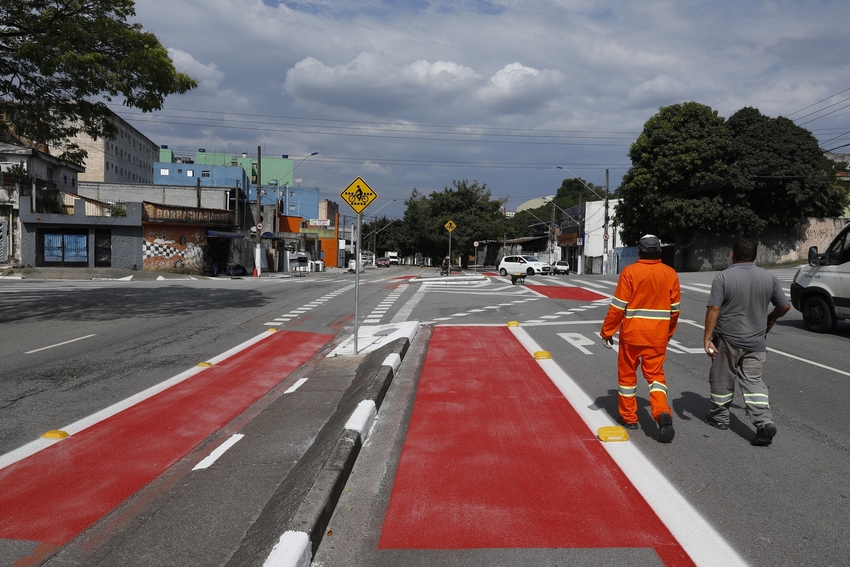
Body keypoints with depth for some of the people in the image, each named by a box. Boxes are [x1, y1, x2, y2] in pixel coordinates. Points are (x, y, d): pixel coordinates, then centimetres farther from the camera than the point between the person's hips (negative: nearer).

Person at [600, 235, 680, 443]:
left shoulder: (630, 272, -10)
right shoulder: (670, 274, 1)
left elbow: (618, 306, -12)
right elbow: (674, 309, 7)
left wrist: (607, 332, -3)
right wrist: (668, 333, 22)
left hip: (632, 332, -2)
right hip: (658, 335, 3)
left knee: (627, 373, 12)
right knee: (655, 374, 10)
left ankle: (629, 417, 21)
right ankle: (663, 413, -12)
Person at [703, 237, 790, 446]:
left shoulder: (723, 277, -12)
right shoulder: (769, 277, 1)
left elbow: (714, 309, -19)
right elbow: (784, 306, 8)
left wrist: (707, 337, -16)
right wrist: (769, 320, 26)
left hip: (727, 340, -3)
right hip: (756, 341, 3)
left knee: (722, 380, 13)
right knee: (753, 381, 7)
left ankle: (719, 417, 27)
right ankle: (765, 422, -8)